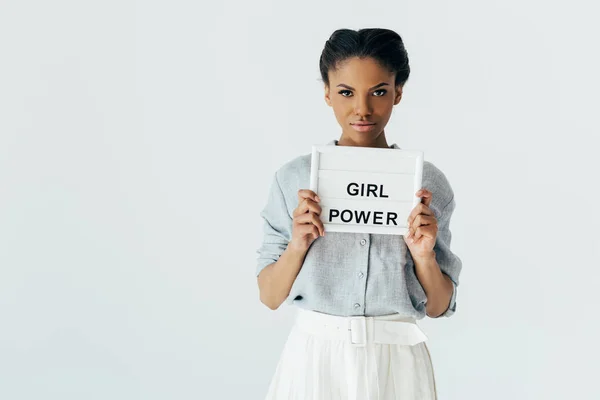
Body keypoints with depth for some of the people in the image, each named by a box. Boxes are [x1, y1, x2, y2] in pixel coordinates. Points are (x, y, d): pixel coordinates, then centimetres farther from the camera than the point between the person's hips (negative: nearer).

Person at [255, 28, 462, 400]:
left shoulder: (428, 181, -3)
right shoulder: (294, 177, -4)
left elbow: (439, 307, 1)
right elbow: (270, 296, -1)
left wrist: (424, 255, -16)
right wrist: (297, 245, -17)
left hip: (396, 361, 0)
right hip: (314, 357, 0)